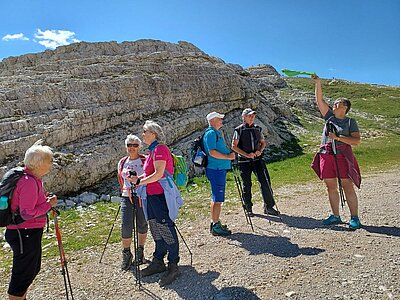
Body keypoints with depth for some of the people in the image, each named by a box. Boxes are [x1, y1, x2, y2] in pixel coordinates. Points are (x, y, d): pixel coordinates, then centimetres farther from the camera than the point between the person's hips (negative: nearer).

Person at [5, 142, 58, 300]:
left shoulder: (33, 179, 7)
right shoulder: (29, 182, -23)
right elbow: (27, 213, -26)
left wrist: (44, 199, 3)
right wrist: (49, 204, -16)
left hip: (29, 233, 10)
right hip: (25, 234, -10)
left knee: (32, 269, 25)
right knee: (23, 274, 4)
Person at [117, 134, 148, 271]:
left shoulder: (145, 161, -2)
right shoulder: (122, 162, 11)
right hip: (127, 196, 2)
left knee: (142, 225, 6)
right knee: (126, 225, -6)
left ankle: (140, 251, 27)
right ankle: (126, 254, 13)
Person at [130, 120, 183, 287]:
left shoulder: (160, 149, -13)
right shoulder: (152, 150, 16)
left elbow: (158, 174, -21)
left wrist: (139, 181, -13)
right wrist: (138, 178, 7)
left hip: (161, 196, -10)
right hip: (151, 195, 10)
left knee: (166, 229, -2)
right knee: (156, 230, 17)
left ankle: (173, 267, 9)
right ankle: (158, 262, 31)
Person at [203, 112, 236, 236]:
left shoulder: (216, 132, 18)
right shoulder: (211, 133, -14)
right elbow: (212, 152, -23)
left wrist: (229, 153, 10)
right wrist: (228, 157, -16)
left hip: (219, 169, 11)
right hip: (216, 170, -11)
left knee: (216, 198, 16)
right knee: (218, 199, -5)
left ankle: (215, 223, 26)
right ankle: (216, 226, 3)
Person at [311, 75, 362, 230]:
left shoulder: (350, 122, 3)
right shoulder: (330, 117, 13)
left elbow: (357, 140, -7)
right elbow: (319, 101, 9)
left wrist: (338, 137, -15)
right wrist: (318, 83, 3)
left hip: (343, 156, -4)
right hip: (326, 156, 4)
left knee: (348, 187, -2)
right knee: (331, 187, 7)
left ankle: (354, 218, 6)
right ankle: (335, 216, 17)